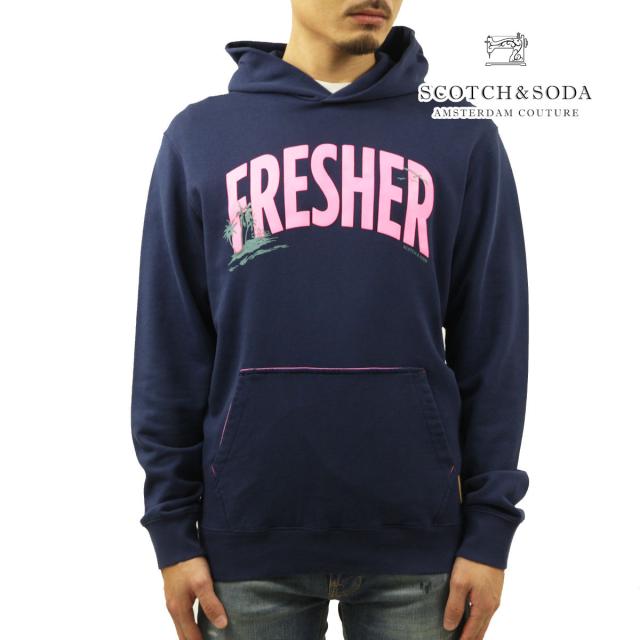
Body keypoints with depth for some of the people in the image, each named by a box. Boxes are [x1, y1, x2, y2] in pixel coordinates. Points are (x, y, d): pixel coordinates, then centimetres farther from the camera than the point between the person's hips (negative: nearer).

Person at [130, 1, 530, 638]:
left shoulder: (464, 138, 3)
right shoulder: (199, 135, 3)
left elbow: (491, 348, 1)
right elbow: (170, 350, 2)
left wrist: (490, 525, -2)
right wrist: (172, 527, 1)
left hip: (416, 539, 0)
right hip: (248, 536, 1)